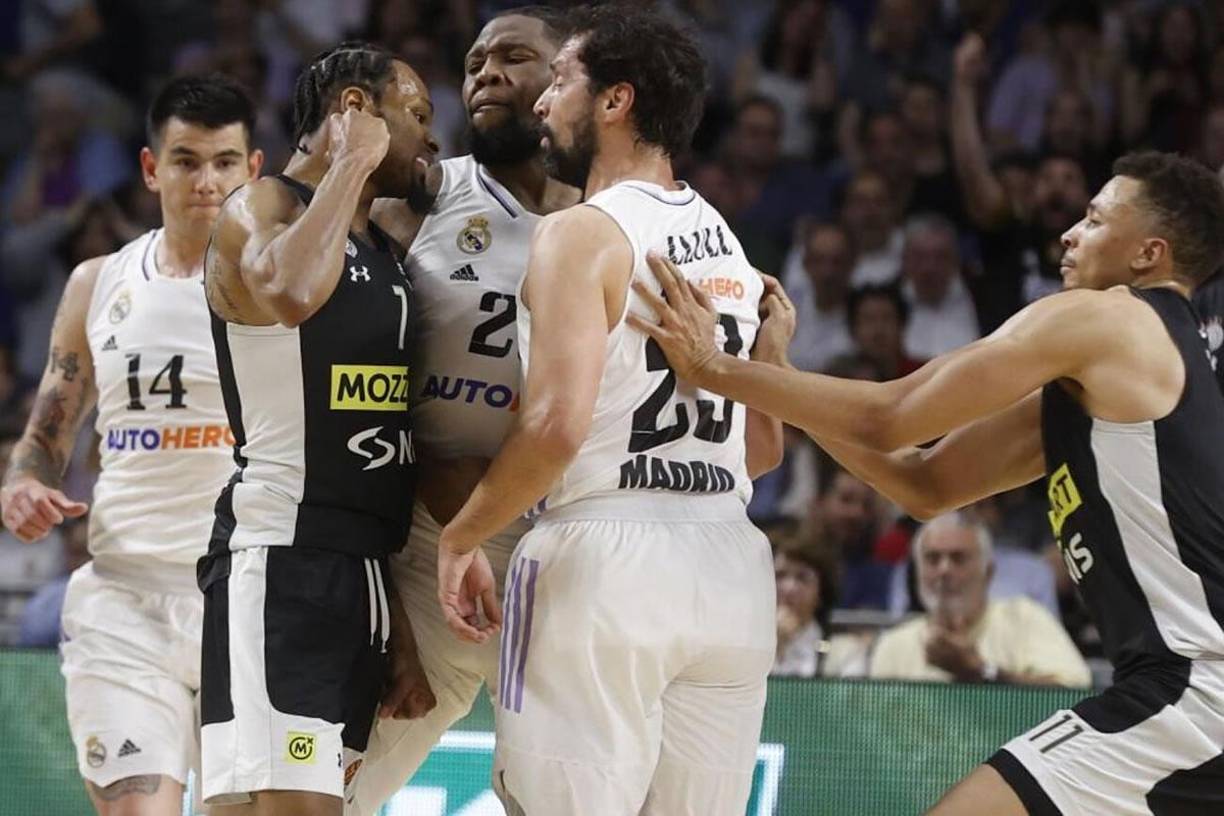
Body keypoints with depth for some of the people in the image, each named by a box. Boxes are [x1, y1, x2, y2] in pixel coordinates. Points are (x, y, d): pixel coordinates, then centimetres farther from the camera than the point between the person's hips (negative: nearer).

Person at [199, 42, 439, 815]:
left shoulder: (389, 253, 19)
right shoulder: (260, 211, -6)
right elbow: (290, 293, -32)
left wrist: (401, 628, 21)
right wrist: (352, 164, -16)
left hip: (365, 573, 9)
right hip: (279, 565, -9)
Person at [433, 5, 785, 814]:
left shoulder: (584, 233, -8)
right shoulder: (729, 247, 16)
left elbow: (555, 426, -19)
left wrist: (459, 537, -6)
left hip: (603, 563, -7)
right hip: (727, 565, 7)